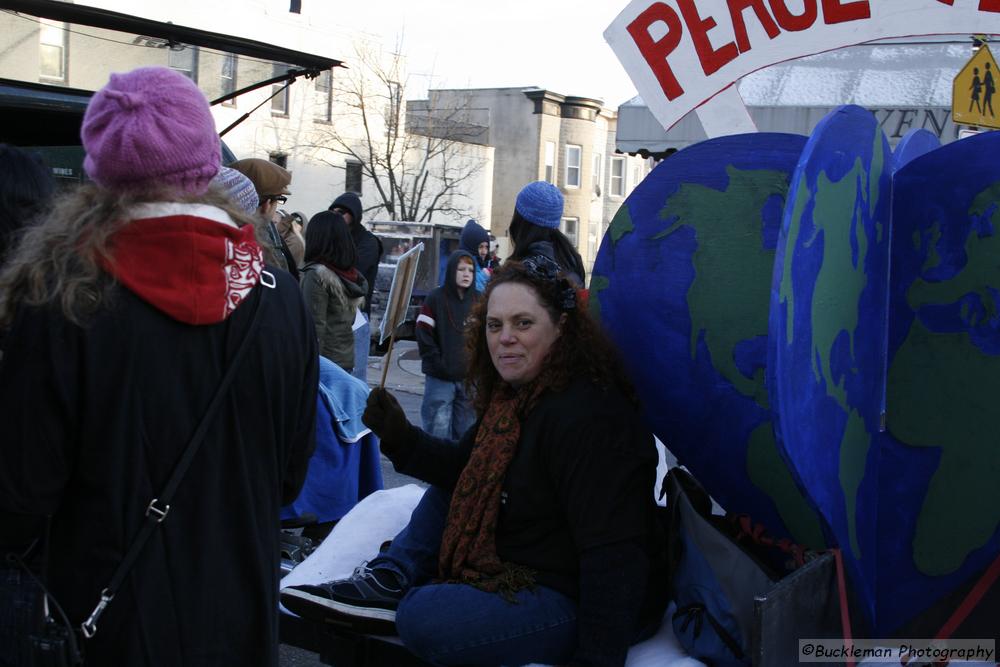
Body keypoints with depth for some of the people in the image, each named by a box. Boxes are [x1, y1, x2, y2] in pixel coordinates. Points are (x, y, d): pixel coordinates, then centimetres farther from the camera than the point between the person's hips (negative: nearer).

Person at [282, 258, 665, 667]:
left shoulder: (588, 418, -27)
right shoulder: (514, 393, 4)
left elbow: (614, 552, -30)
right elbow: (467, 471, 14)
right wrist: (400, 438, -1)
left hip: (579, 599, -10)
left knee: (424, 619, -26)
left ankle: (400, 600, 4)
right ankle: (390, 581, 1)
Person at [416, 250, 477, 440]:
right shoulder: (435, 298, -2)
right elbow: (424, 336, -4)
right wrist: (439, 365, -9)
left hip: (469, 378, 3)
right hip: (440, 379, -3)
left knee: (466, 431, 8)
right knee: (438, 431, -3)